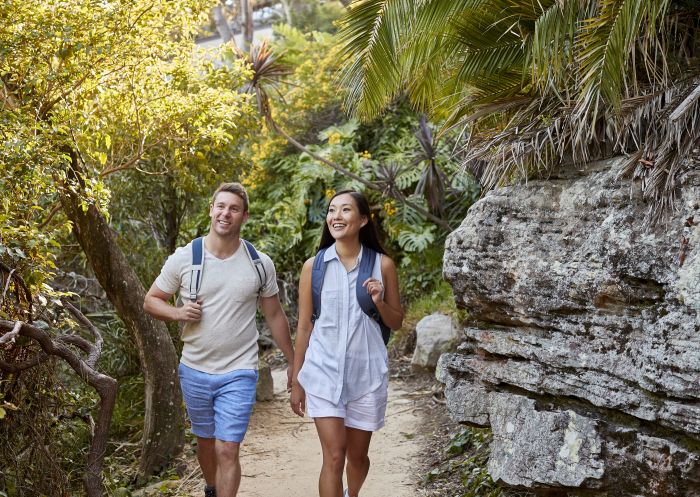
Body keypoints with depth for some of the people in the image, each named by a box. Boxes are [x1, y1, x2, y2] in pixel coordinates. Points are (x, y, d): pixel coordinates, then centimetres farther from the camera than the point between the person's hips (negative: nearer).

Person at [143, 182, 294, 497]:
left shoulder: (261, 264, -5)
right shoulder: (183, 258, -7)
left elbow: (274, 316, 6)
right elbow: (151, 301, 3)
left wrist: (292, 362, 8)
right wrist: (178, 313, -18)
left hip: (238, 373, -2)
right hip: (194, 371, 2)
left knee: (227, 450, -10)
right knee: (205, 441, 21)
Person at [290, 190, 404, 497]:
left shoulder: (382, 265, -1)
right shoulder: (314, 266, -2)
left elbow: (396, 322, 7)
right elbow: (304, 326, 4)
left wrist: (379, 302, -14)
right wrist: (296, 382, 7)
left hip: (367, 373, 1)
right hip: (324, 372, -1)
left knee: (358, 455, 15)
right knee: (333, 457, -8)